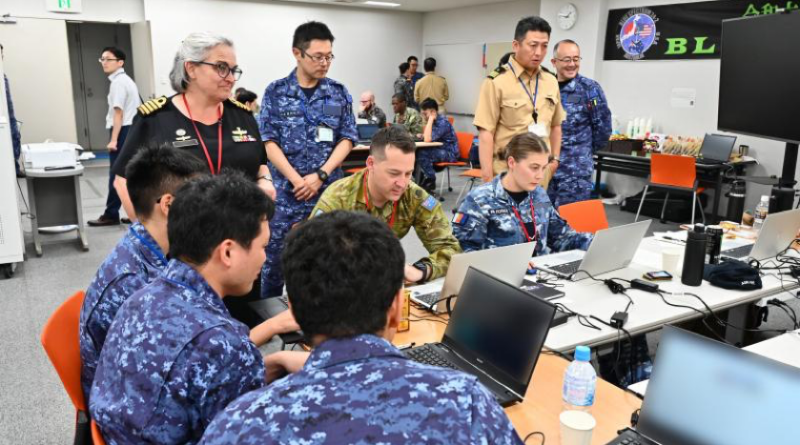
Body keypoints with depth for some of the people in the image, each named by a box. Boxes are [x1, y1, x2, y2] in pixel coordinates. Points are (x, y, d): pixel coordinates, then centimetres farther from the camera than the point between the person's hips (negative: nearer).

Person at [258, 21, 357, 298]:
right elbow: (268, 141, -4)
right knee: (275, 257, 5)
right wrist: (297, 180, -14)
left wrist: (320, 175, -11)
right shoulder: (276, 92, 0)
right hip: (285, 191, -1)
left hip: (329, 191, 1)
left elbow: (347, 139, 2)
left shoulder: (339, 93, 5)